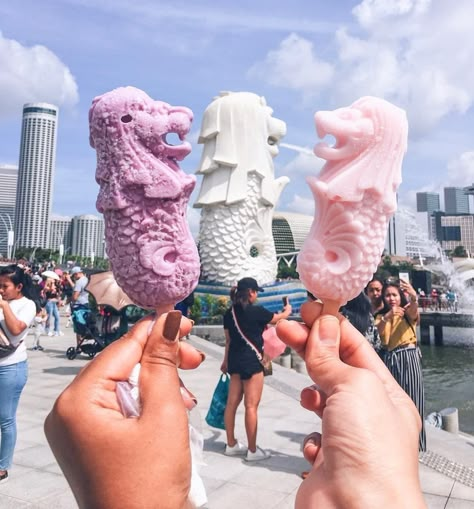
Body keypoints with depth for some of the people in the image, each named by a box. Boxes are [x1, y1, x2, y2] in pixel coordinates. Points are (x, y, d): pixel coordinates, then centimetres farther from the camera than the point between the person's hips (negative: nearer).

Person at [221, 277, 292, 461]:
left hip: (235, 360, 7)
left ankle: (231, 445, 27)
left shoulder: (230, 313, 4)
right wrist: (287, 310, 27)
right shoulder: (256, 311, -13)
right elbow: (279, 317, 5)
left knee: (232, 403, 13)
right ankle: (252, 450, 11)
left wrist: (226, 361, 25)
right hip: (251, 361, -7)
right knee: (251, 406, 1)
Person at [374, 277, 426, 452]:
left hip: (408, 358, -3)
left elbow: (414, 310, -27)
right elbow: (375, 332, -12)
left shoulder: (408, 312, -1)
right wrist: (387, 316, -32)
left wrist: (413, 297, -51)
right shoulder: (381, 315, 9)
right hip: (388, 359, 3)